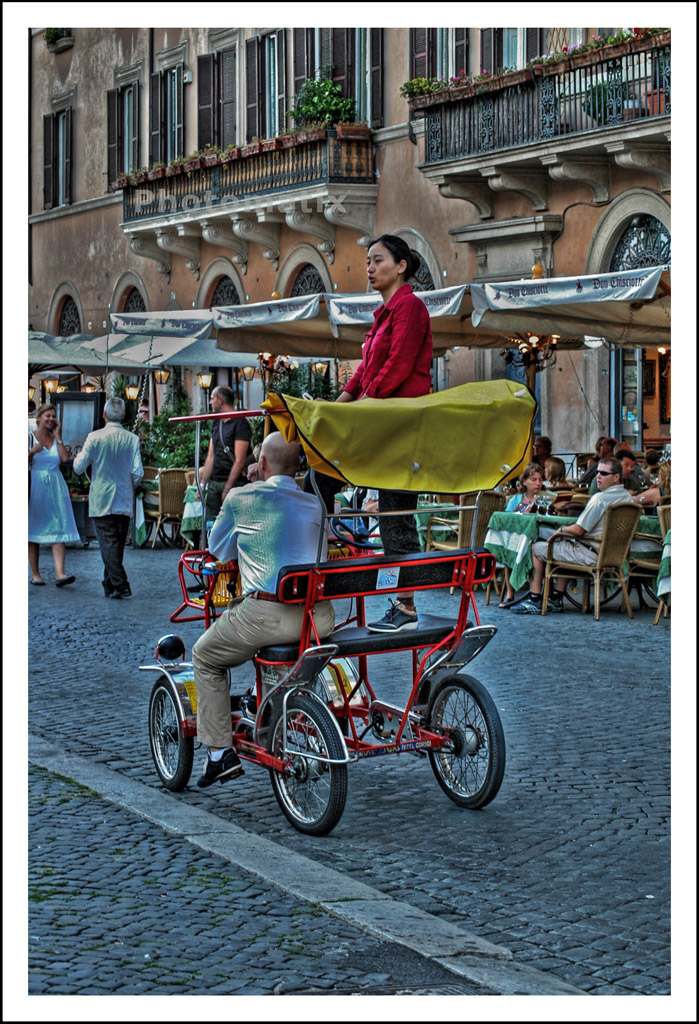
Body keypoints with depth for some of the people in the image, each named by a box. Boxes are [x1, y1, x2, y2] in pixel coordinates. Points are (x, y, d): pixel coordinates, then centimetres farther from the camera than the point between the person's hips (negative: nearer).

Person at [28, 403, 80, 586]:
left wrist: (57, 436, -1)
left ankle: (60, 574, -15)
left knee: (59, 529, -8)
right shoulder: (30, 437, 2)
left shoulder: (56, 438, 12)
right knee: (34, 530, 3)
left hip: (55, 487, 3)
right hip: (35, 487, -3)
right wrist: (33, 451, -20)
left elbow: (65, 458, -5)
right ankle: (35, 574, 11)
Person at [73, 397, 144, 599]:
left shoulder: (95, 437, -9)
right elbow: (138, 472, -6)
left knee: (108, 543, -3)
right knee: (118, 544, 14)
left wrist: (81, 453, 17)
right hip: (124, 502, 3)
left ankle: (120, 585, -12)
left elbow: (78, 467, -5)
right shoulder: (132, 439, -4)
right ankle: (110, 583, 23)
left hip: (101, 500, -3)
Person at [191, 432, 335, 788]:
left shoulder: (241, 497, 2)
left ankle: (220, 752, 15)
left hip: (270, 615, -5)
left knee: (205, 658, 21)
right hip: (320, 618, 5)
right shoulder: (314, 503, 14)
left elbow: (218, 550, 17)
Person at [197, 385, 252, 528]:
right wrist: (202, 483, 9)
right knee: (210, 524, 3)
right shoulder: (217, 423, 18)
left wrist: (228, 488, -15)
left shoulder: (240, 423, -6)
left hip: (233, 483, -7)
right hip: (214, 483, 7)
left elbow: (240, 460, -11)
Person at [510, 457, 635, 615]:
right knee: (563, 544, 35)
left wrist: (562, 529, 2)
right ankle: (556, 600, 31)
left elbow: (578, 530, -20)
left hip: (591, 555, -9)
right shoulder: (627, 497, 7)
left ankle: (534, 600, 11)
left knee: (537, 548, 7)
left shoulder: (600, 499, -22)